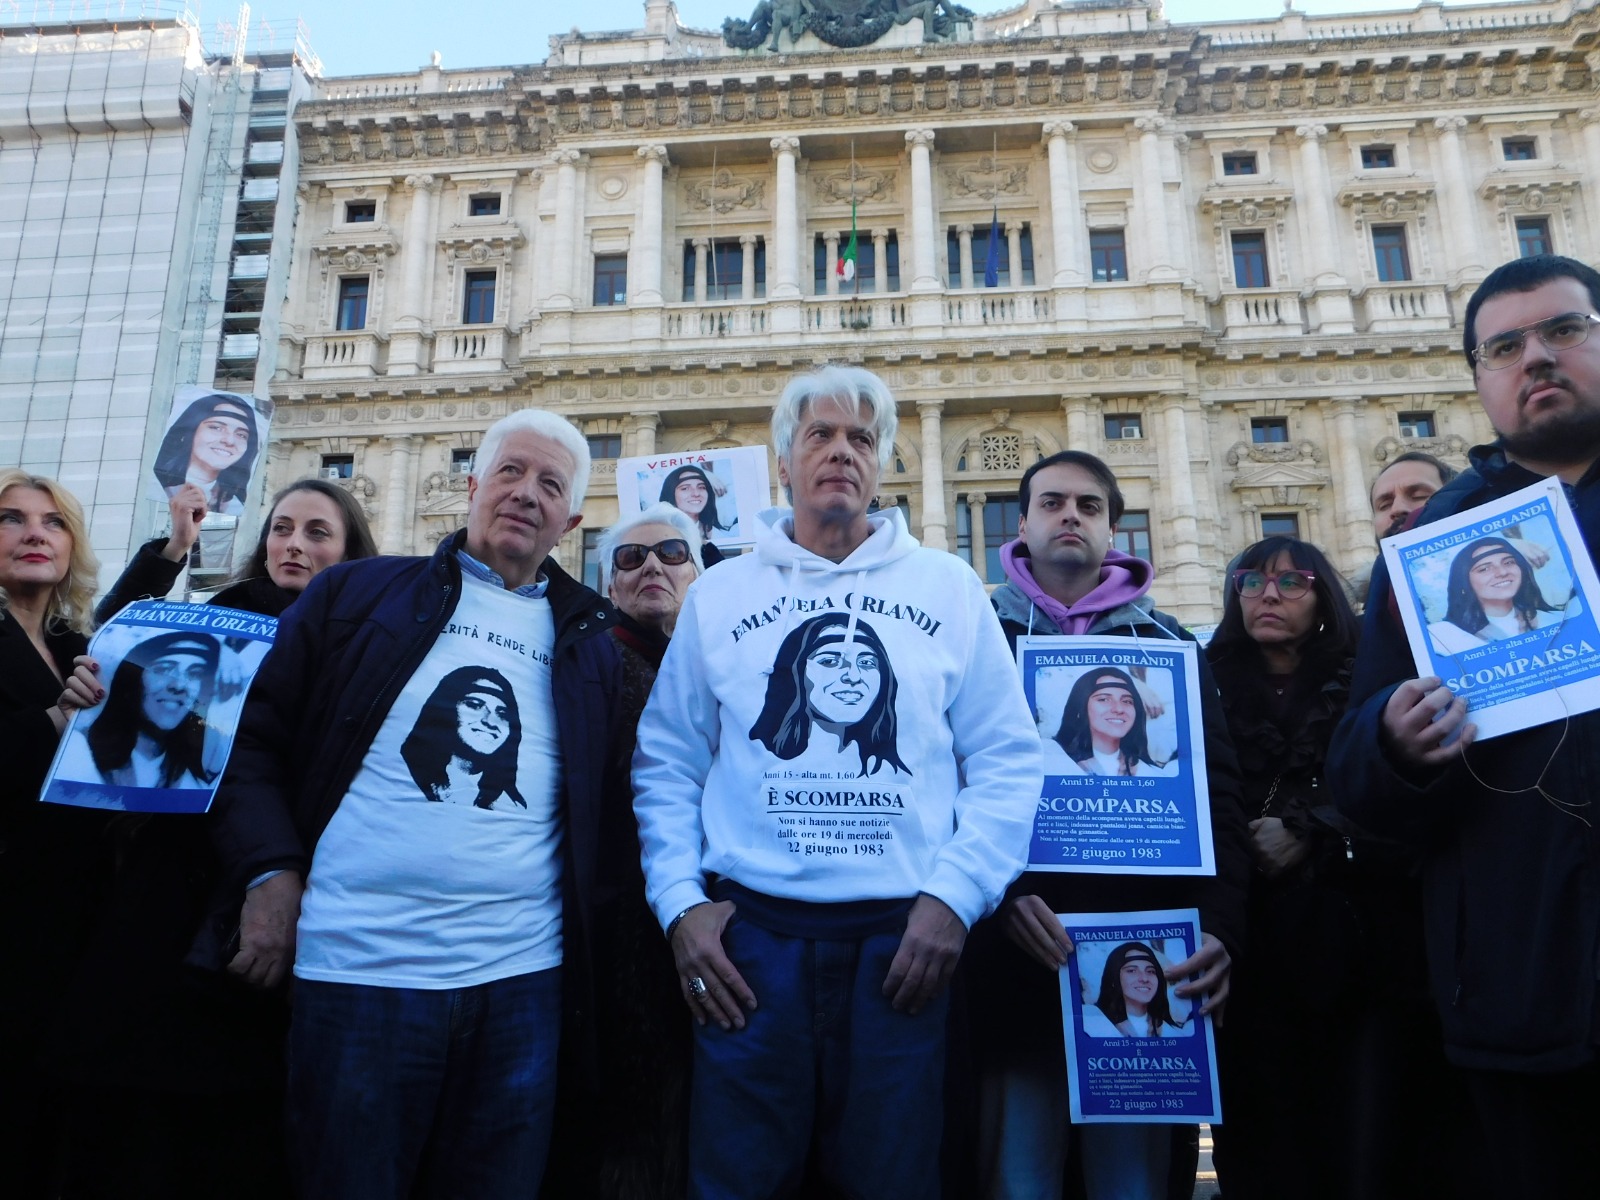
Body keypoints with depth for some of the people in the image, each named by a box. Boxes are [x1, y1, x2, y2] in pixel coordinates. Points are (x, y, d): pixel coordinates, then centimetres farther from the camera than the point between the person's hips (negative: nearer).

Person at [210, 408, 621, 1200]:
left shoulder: (588, 638, 10)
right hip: (356, 970, -1)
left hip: (523, 982, 2)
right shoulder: (357, 594, 7)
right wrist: (270, 870, -5)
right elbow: (254, 735, 6)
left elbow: (604, 799, 14)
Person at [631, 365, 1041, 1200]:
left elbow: (1008, 762, 3)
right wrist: (680, 903, -2)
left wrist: (954, 897, -6)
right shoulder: (720, 593, 9)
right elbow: (667, 762, 8)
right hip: (747, 934, 0)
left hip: (905, 937, 0)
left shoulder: (949, 589, 7)